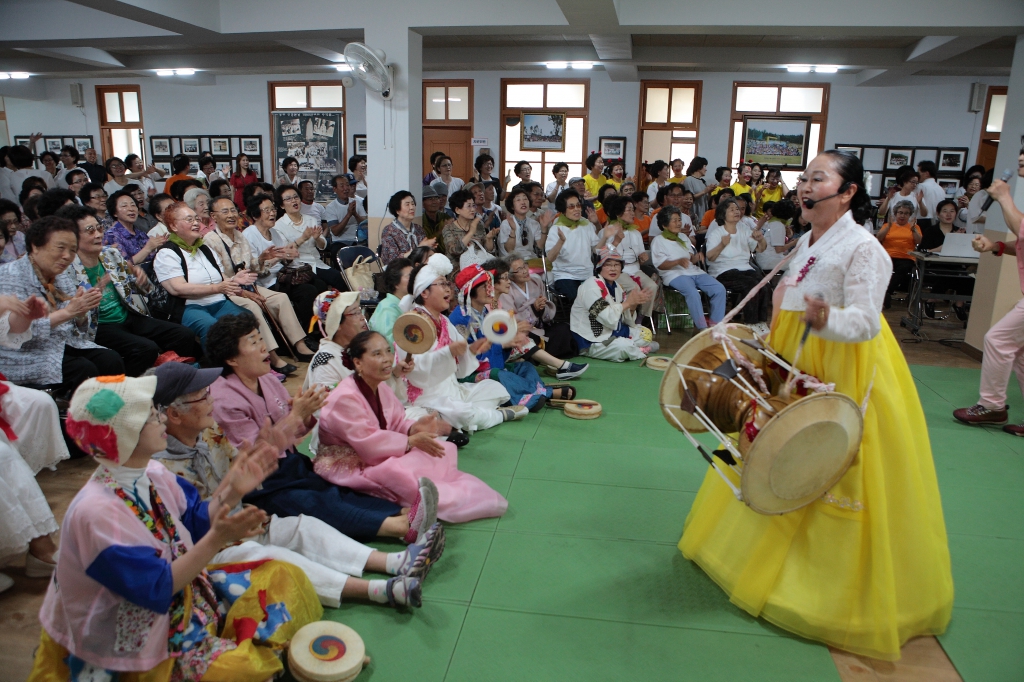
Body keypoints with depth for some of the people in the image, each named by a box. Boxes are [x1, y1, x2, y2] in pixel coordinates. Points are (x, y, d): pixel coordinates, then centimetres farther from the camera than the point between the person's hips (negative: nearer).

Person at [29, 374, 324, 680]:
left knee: (283, 579, 3)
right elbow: (156, 589, -28)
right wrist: (217, 539, -35)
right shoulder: (96, 513, -30)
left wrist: (232, 490, -12)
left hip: (183, 591, 8)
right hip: (137, 641, -8)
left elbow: (195, 521, 4)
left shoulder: (153, 473, -7)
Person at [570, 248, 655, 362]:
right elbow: (609, 319, -28)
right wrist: (627, 302, -16)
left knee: (646, 334, 13)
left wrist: (633, 305, -10)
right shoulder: (591, 286, -19)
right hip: (590, 341, -9)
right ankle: (640, 350, 0)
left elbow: (626, 320, 9)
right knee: (625, 347, -30)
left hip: (611, 333, 10)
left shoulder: (616, 286, 8)